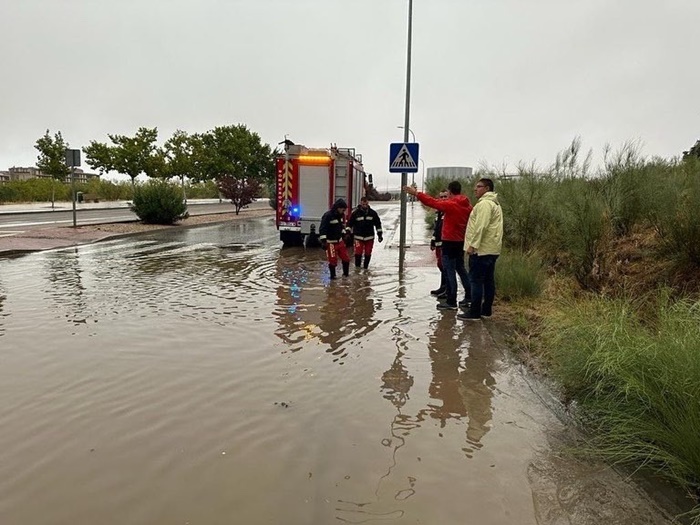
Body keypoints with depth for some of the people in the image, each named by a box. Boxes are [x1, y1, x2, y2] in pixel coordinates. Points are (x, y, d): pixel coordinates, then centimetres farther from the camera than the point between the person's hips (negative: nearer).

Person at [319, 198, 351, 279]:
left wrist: (344, 236, 22)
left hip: (340, 241, 7)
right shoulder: (328, 216, -20)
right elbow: (322, 229, -22)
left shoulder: (341, 215, 4)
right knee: (333, 260, -2)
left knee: (346, 258, 10)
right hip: (331, 242, -7)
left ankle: (346, 273, 27)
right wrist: (323, 241, -26)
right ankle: (332, 275, 16)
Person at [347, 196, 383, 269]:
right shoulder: (355, 213, -4)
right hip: (358, 237, -2)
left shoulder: (373, 213, 3)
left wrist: (380, 235, 8)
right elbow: (349, 224, 1)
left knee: (368, 254, 6)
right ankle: (357, 267, 7)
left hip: (369, 237, 2)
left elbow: (378, 224, 10)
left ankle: (365, 268, 21)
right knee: (358, 253, -8)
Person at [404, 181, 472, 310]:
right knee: (460, 268, 20)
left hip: (450, 242, -8)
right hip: (461, 241, 8)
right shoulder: (467, 205, 6)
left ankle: (451, 302, 1)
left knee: (449, 271, -2)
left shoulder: (450, 204, -16)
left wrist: (416, 193, -8)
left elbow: (433, 202, -14)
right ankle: (469, 296, 26)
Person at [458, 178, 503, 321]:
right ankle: (486, 310, 19)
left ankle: (474, 312, -3)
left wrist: (473, 245, -22)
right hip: (492, 249, 10)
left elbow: (481, 227, -23)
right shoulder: (495, 203, 21)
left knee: (476, 280, -6)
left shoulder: (484, 204, -14)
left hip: (481, 250, -10)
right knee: (488, 280, 12)